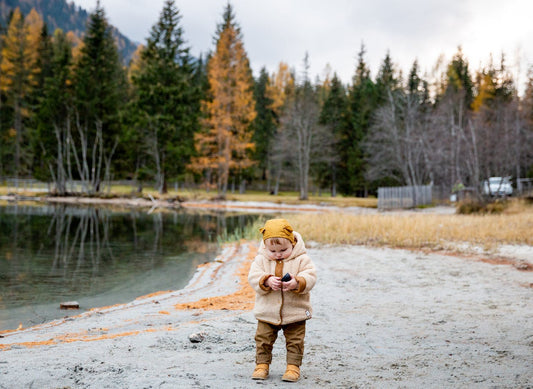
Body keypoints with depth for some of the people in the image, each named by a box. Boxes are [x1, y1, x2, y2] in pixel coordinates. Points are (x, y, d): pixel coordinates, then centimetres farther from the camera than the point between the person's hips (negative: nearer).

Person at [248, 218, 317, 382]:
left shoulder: (301, 259, -6)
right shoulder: (261, 259, -1)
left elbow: (310, 277, -14)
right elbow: (253, 276, -10)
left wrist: (297, 283, -33)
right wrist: (267, 281, -29)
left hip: (295, 312, -1)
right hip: (267, 312, 2)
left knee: (295, 342, 5)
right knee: (263, 340, 7)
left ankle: (293, 366, 18)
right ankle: (262, 365, 21)